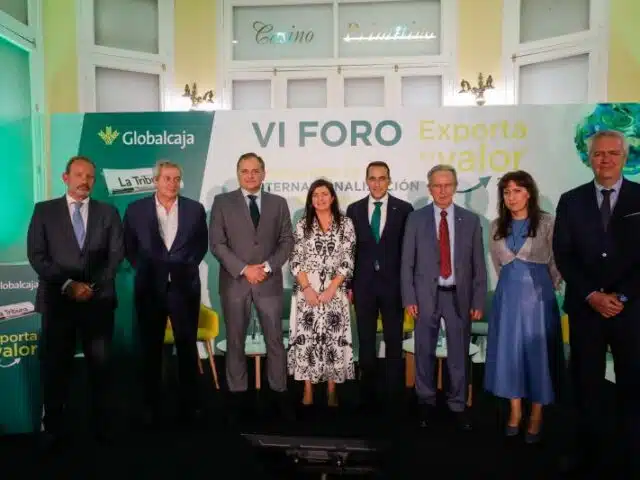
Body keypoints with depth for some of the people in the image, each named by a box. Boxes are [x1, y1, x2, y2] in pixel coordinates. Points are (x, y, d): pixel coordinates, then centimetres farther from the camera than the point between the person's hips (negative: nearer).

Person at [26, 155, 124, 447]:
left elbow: (116, 254, 2)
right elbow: (37, 256, -2)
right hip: (57, 300, 0)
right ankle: (56, 430, 21)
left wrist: (92, 285, -10)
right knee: (55, 367, 7)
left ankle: (103, 425, 19)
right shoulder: (44, 211, 6)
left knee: (100, 366, 6)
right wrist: (67, 284, -12)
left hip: (98, 300, 1)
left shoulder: (108, 212, 9)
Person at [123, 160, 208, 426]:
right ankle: (151, 406, 21)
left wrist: (188, 265, 2)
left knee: (187, 345, 7)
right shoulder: (136, 210, 1)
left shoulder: (195, 209, 3)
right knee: (151, 348, 8)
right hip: (149, 286, 0)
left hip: (184, 286, 0)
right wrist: (142, 268, 4)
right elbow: (129, 246, 10)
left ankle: (190, 404, 20)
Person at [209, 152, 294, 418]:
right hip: (234, 281, -1)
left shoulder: (278, 203, 9)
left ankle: (280, 393, 16)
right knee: (235, 341, 7)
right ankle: (238, 394, 19)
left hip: (269, 281, 1)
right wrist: (243, 269, -13)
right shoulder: (222, 202, 3)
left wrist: (267, 267, -10)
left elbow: (287, 241, 4)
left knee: (275, 340, 4)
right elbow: (217, 243, -3)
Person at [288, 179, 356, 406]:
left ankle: (331, 391, 15)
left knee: (334, 338, 2)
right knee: (306, 338, 1)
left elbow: (348, 261, -2)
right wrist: (307, 288, -10)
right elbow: (295, 260, 1)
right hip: (307, 291, 1)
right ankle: (308, 392, 12)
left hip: (335, 291, 0)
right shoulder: (302, 225, 6)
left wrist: (331, 289, -10)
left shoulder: (345, 223, 3)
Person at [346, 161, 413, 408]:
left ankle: (394, 395, 20)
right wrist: (348, 284, 2)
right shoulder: (354, 209, 5)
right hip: (364, 284, 2)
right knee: (366, 341, 10)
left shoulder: (404, 209, -1)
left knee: (394, 341, 7)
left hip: (393, 283, -1)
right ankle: (367, 394, 23)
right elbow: (350, 249, 5)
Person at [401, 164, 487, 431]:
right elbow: (407, 262, 0)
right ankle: (426, 402, 27)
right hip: (426, 295, 0)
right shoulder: (416, 218, 0)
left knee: (459, 354, 8)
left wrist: (478, 301, -1)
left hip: (459, 296, 1)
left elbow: (478, 265, 3)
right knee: (424, 352, 9)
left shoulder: (470, 220, 3)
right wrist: (409, 298, -6)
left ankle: (458, 406, 24)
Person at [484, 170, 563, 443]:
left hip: (539, 294, -3)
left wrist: (549, 288, 10)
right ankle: (515, 411, 21)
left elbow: (556, 262, 1)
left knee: (537, 351, 3)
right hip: (508, 295, 4)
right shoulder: (497, 226, 5)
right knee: (508, 350, 7)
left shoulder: (546, 223, -7)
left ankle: (536, 417, 15)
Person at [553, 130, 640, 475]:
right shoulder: (571, 201, 6)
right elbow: (563, 255, 0)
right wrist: (592, 295, -9)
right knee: (586, 385, 8)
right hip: (585, 307, 1)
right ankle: (590, 455, 21)